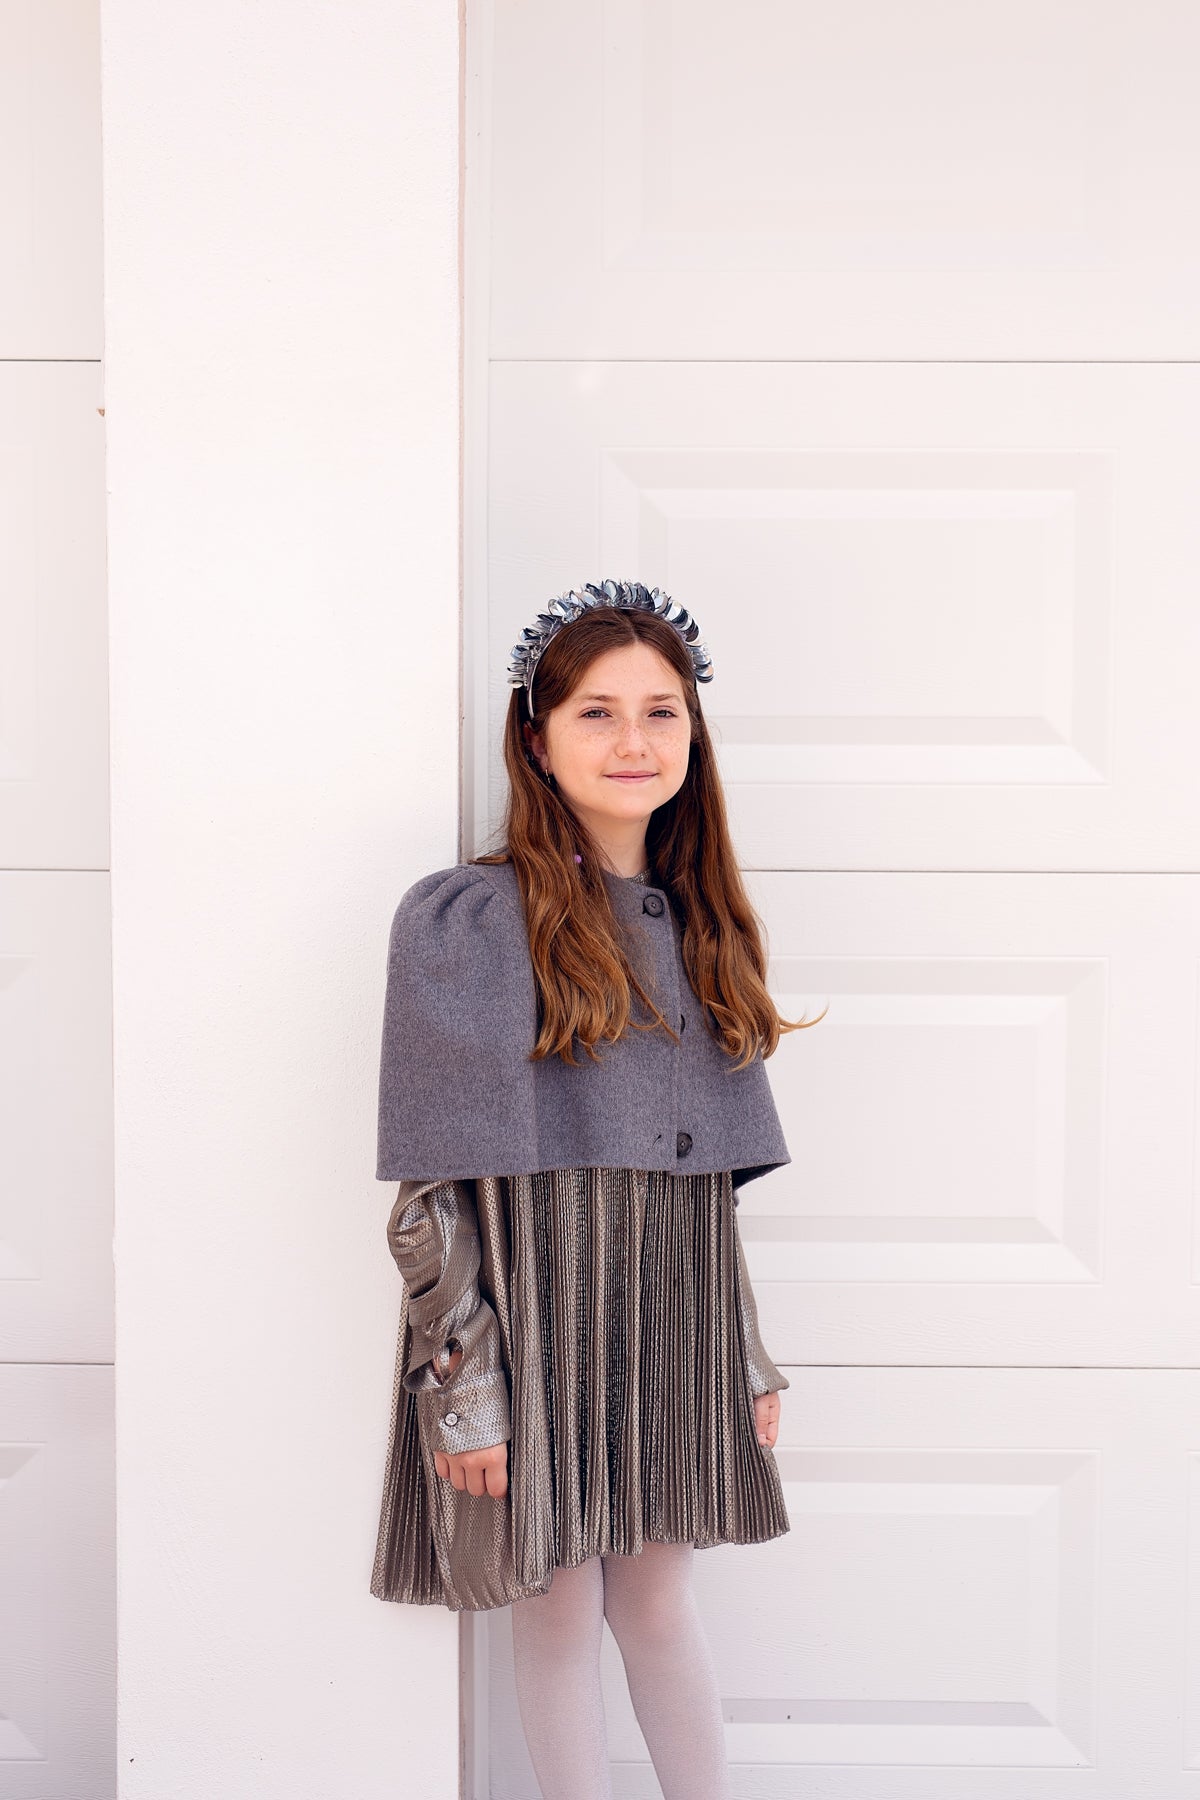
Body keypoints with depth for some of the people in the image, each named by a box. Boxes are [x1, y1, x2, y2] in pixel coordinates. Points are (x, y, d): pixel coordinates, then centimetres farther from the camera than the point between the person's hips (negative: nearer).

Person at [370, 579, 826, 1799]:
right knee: (559, 1609, 9)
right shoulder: (467, 918, -10)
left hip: (674, 1315, 5)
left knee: (656, 1600, 16)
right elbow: (430, 1190, -11)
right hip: (537, 1308, -4)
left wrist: (748, 1355, 12)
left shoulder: (695, 927, 9)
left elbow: (714, 1173, 13)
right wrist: (462, 1391, -14)